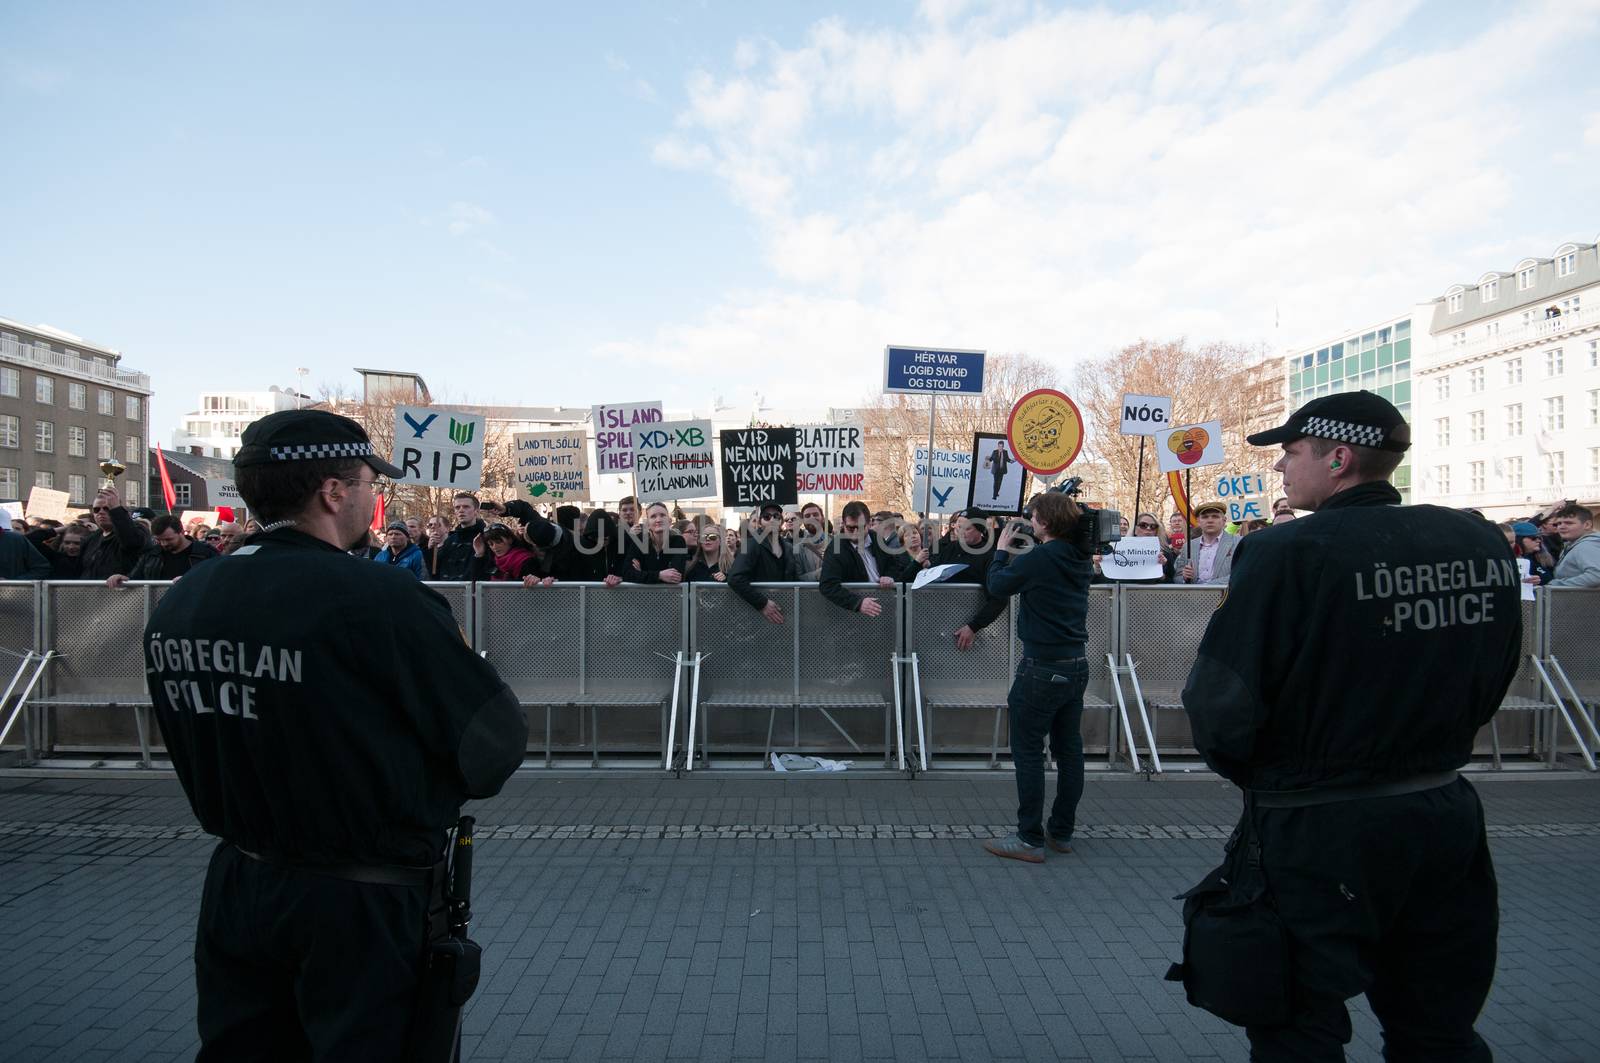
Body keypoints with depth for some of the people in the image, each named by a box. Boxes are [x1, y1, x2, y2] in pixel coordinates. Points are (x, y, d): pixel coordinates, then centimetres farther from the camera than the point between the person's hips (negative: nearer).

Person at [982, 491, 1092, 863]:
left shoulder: (1035, 560, -18)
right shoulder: (1080, 560, 5)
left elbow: (997, 586, -4)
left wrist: (1002, 549, 10)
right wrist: (1021, 552, 14)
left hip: (1042, 669, -8)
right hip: (1076, 666, 8)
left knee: (1028, 752, 0)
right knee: (1069, 750, 13)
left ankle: (1031, 840, 5)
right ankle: (1062, 832, 24)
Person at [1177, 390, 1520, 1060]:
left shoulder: (1288, 553, -21)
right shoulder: (1482, 545, -1)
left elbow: (1221, 706, -21)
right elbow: (1491, 686, 10)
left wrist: (1252, 775, 0)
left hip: (1316, 835, -6)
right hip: (1446, 816, 7)